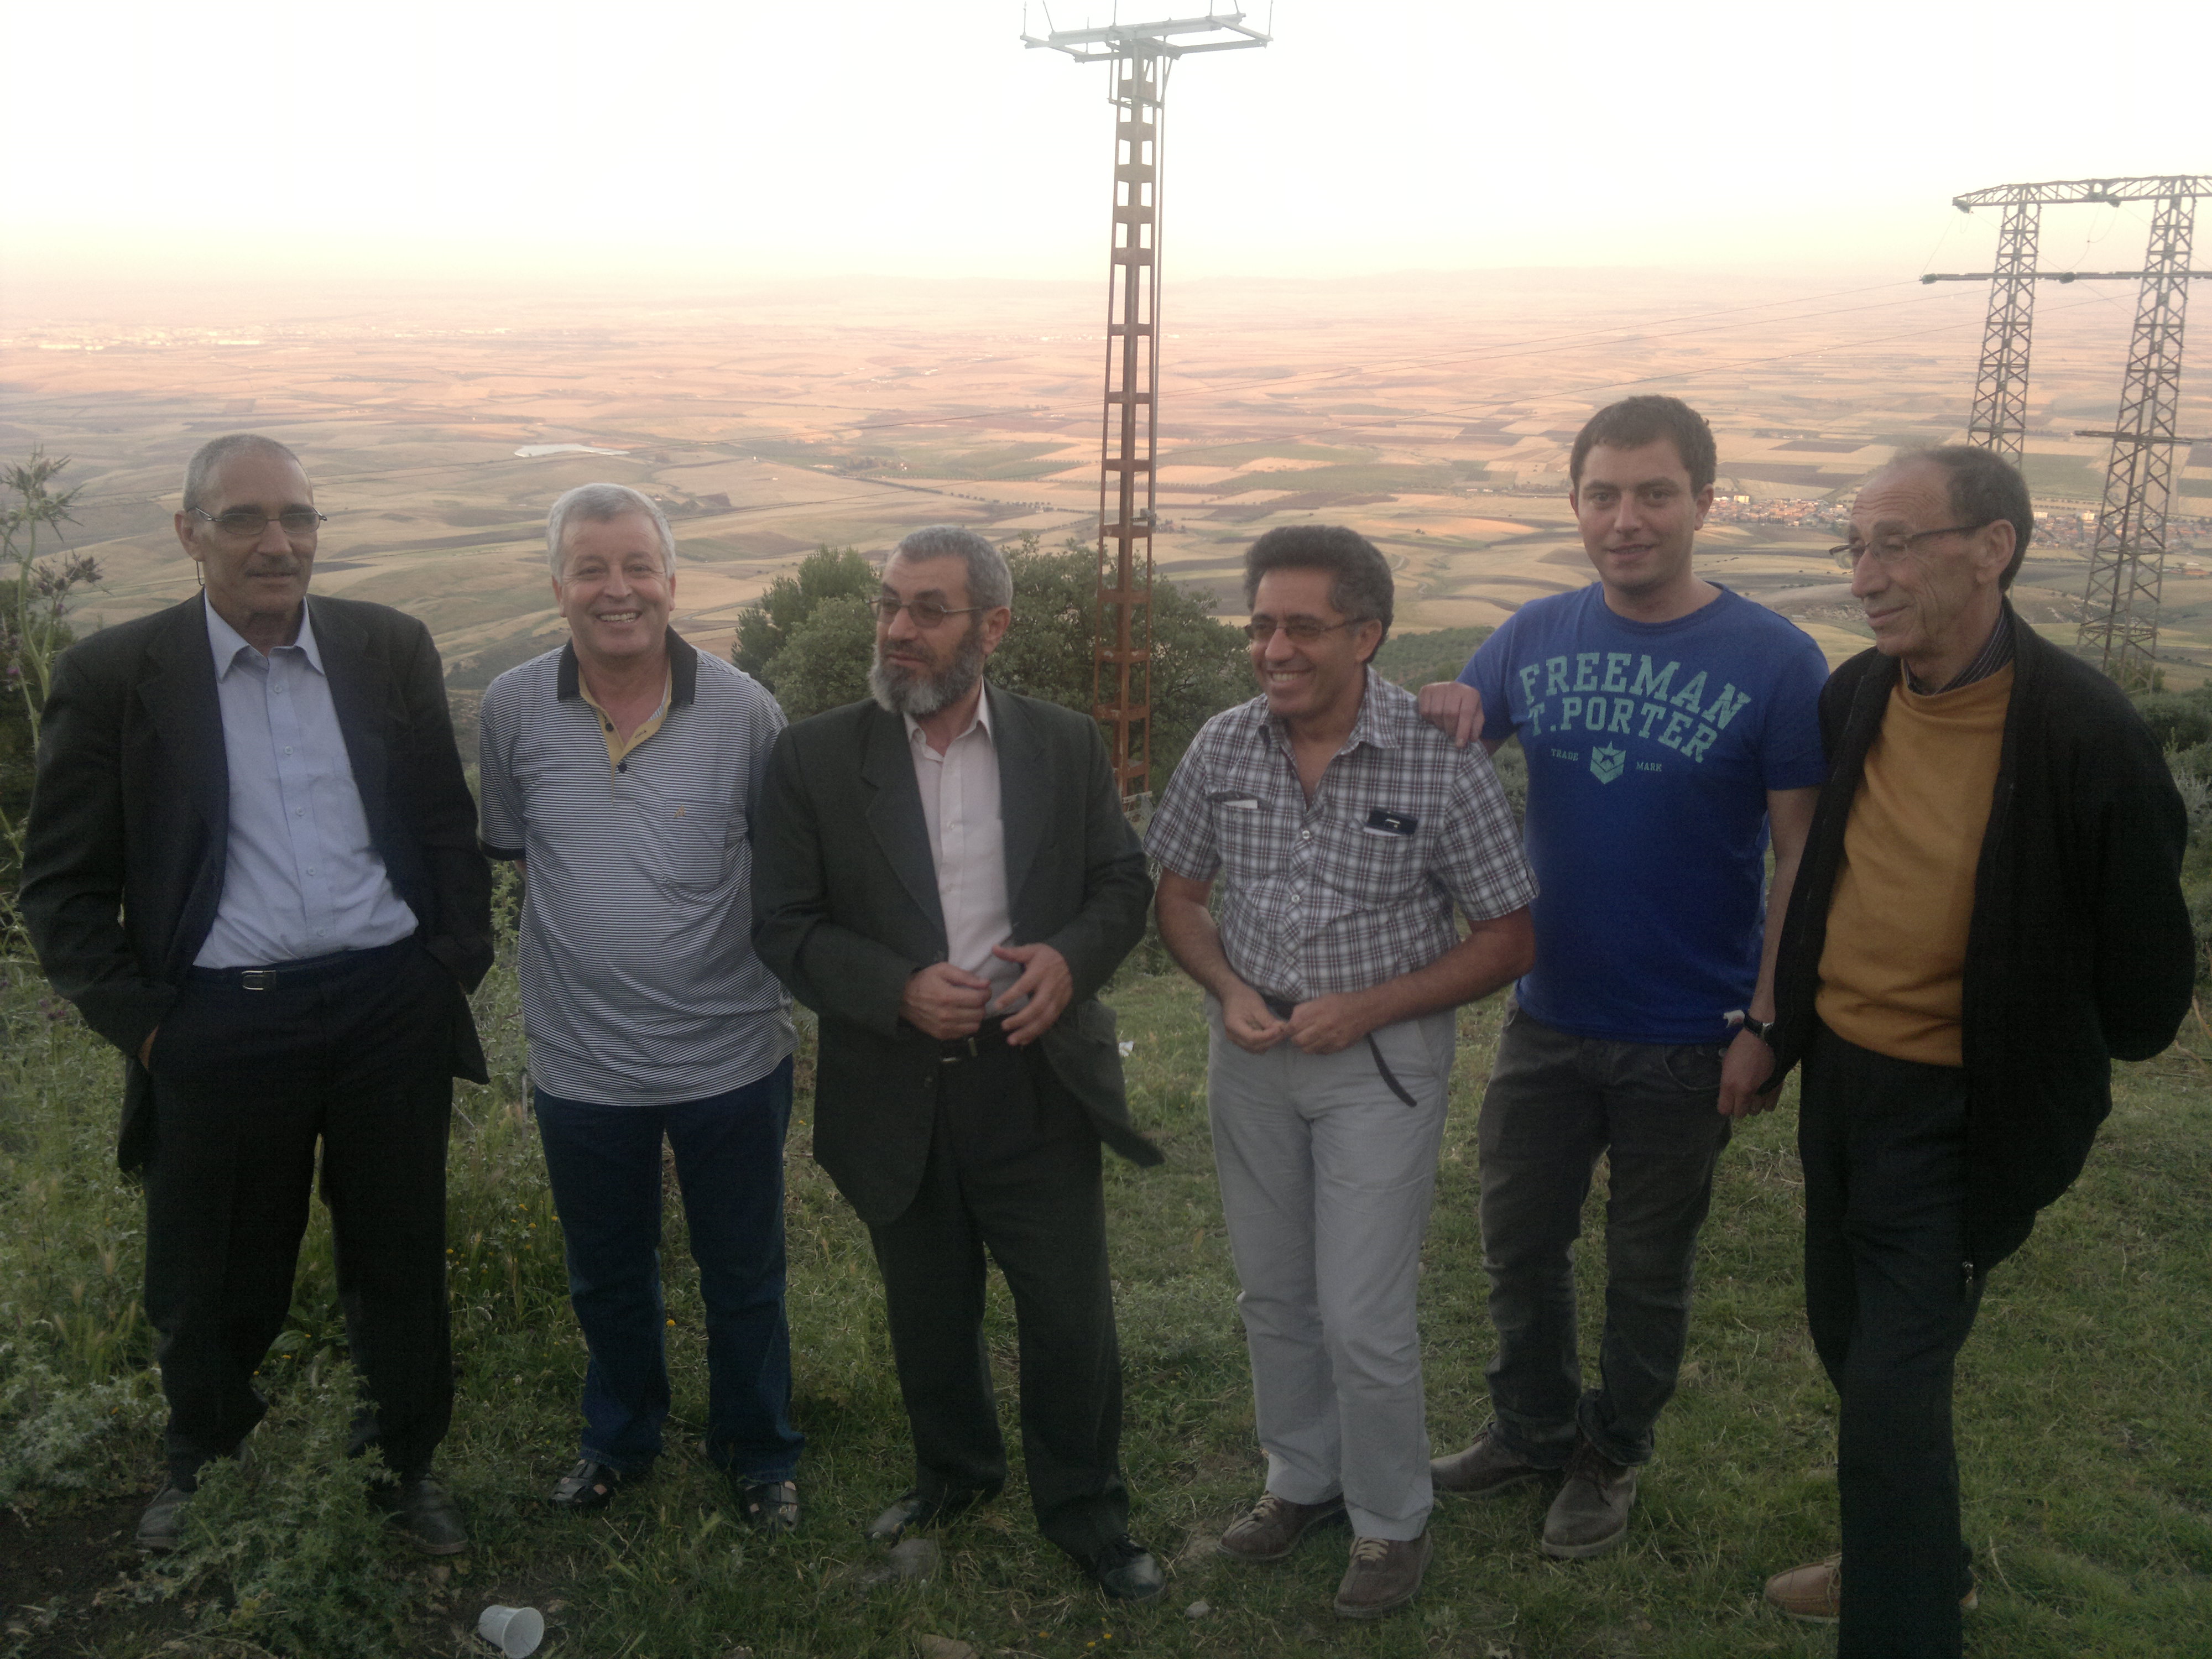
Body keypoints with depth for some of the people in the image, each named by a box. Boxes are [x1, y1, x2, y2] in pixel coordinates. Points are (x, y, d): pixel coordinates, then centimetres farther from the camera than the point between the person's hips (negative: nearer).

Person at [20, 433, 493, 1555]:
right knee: (213, 1287, 15)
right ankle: (201, 1467, 43)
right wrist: (137, 1021, -6)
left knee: (400, 1263, 15)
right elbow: (62, 886, 0)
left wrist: (456, 964, 3)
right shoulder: (112, 677, -4)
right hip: (219, 1031, -1)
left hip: (392, 1010, 2)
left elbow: (450, 826, 10)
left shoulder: (390, 650, 3)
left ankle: (407, 1462, 38)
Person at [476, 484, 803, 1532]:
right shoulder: (514, 710, -7)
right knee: (606, 1279, 22)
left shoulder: (742, 710, -10)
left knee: (743, 1278, 15)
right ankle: (619, 1439, 47)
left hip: (731, 1056, -1)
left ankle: (759, 1454, 39)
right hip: (581, 1062, 2)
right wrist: (589, 910, 2)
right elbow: (507, 847, 9)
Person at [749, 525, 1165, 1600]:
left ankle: (1083, 1504, 31)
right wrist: (900, 989, -20)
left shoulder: (1066, 746, 0)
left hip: (1037, 1079, 0)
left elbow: (1123, 884, 5)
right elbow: (783, 926, -5)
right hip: (896, 1095, 1)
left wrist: (1072, 957, -16)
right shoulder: (814, 758, -4)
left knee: (1071, 1317, 7)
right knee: (930, 1317, 19)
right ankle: (953, 1471, 45)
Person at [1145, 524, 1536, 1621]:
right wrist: (1230, 990, -11)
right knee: (1273, 1295, 17)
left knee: (1362, 1317, -1)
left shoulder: (1441, 766, -15)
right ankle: (1302, 1479, 39)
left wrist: (1367, 1006, -18)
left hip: (1379, 1063, -4)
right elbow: (1178, 895, 7)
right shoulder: (1223, 747, -4)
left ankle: (1390, 1521, 24)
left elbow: (1507, 940, -9)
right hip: (1251, 1053, 4)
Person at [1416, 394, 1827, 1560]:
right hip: (1547, 1018, 4)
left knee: (1648, 1267, 15)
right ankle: (1532, 1432, 40)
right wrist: (1442, 715, -16)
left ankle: (1613, 1453, 38)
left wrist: (1767, 1026, -15)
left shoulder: (1775, 662, -13)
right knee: (1519, 1244, 17)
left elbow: (1802, 857, -11)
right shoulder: (1536, 637, -2)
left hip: (1689, 1043, -3)